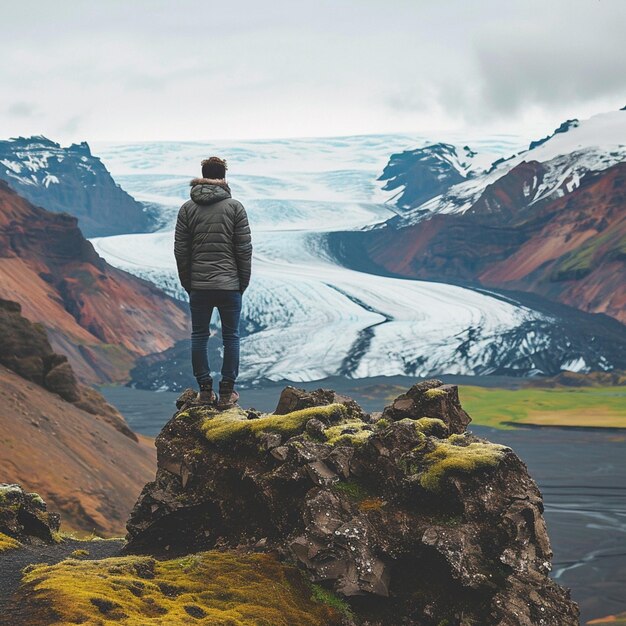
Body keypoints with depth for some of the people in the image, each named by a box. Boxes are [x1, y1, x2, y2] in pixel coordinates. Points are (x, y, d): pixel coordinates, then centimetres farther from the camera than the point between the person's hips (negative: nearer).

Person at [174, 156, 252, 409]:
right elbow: (244, 249, -4)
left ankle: (205, 390, 11)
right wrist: (243, 283, 5)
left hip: (198, 286, 2)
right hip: (229, 285, -1)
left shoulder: (188, 208, 2)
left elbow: (180, 250, 2)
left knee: (199, 336, 10)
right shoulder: (234, 207, -3)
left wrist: (187, 283, 11)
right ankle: (227, 393, 5)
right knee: (231, 337, 6)